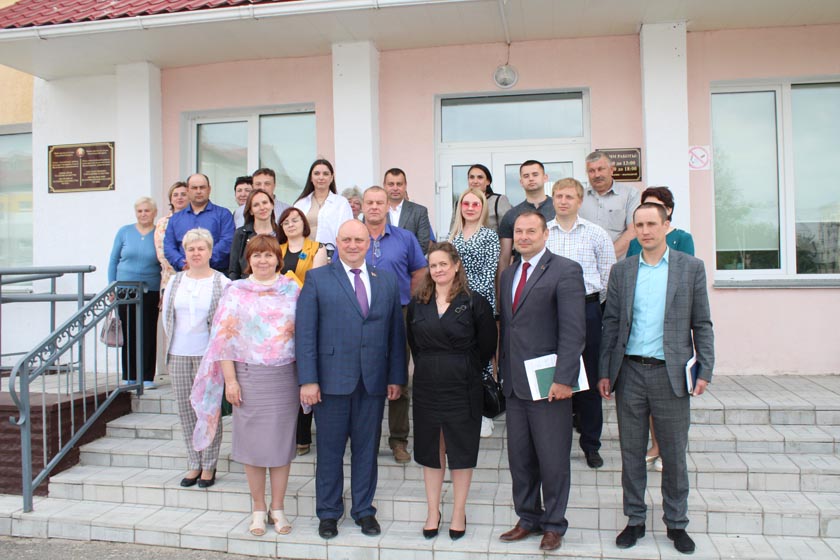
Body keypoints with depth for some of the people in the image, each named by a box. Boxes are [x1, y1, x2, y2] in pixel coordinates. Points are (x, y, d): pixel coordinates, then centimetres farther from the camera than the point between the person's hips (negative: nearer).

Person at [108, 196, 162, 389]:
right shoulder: (124, 232, 7)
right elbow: (113, 260, 11)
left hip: (150, 292, -1)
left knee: (148, 335, 0)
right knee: (127, 334, 4)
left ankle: (147, 377, 9)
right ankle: (129, 377, 15)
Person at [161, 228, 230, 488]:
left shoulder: (222, 283, -3)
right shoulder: (175, 281, 9)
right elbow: (166, 315, 16)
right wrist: (174, 343, 13)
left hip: (209, 355, -4)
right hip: (179, 355, 4)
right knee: (185, 410, 9)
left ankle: (208, 466, 13)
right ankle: (194, 464, 21)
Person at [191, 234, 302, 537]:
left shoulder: (292, 290, 4)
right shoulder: (236, 292, 2)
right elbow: (225, 338, -1)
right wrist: (230, 380, -7)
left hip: (285, 376, 1)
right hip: (249, 376, 0)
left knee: (281, 441, 7)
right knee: (251, 442, 7)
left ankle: (277, 508, 22)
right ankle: (258, 509, 23)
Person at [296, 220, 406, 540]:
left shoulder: (387, 282, 9)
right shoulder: (317, 279, 1)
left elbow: (396, 332, 8)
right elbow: (305, 333, -4)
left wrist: (396, 376, 3)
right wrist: (308, 379, -10)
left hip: (374, 381, 2)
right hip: (332, 379, -2)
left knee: (367, 448, 12)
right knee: (330, 449, 10)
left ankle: (364, 510, 29)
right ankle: (328, 513, 27)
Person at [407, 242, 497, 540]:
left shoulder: (474, 302, -7)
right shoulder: (418, 304, 5)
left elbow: (487, 345, -2)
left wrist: (467, 370, 3)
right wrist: (428, 368, 11)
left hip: (462, 388, -3)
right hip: (427, 387, 3)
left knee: (461, 449, 8)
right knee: (430, 448, 11)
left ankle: (459, 512, 23)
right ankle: (433, 511, 25)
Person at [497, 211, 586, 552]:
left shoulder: (565, 271, -8)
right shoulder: (508, 274, 15)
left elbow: (573, 331, -14)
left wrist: (563, 379, -19)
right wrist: (504, 369, 11)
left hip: (548, 383, -6)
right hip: (514, 383, 6)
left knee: (553, 459, 6)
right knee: (519, 457, 14)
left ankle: (554, 525, 25)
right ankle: (528, 519, 31)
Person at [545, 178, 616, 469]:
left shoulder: (597, 234, 4)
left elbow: (608, 276, 8)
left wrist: (596, 305, 9)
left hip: (586, 309, 0)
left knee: (589, 378, 5)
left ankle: (591, 445, 19)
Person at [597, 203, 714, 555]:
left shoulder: (691, 267, 2)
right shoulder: (621, 270, 6)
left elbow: (701, 324, 2)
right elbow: (610, 323, 7)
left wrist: (705, 370, -5)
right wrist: (604, 372, 3)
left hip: (671, 374, -1)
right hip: (630, 372, 2)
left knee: (674, 454, 9)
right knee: (631, 452, 10)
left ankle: (676, 523, 27)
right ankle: (635, 519, 25)